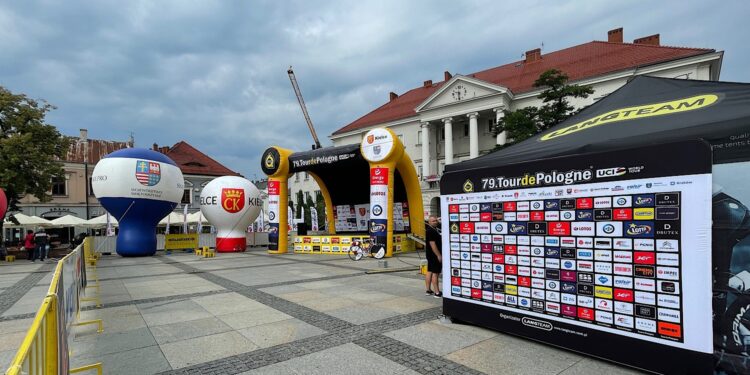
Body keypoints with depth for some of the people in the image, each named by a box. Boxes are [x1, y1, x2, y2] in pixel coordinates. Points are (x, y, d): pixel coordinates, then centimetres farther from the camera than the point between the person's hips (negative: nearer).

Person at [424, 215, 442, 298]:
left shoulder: (434, 229, 15)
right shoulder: (430, 231, -18)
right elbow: (432, 244, -24)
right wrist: (439, 255, -24)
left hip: (430, 255, 11)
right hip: (434, 255, -11)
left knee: (429, 271, 12)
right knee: (435, 273, -8)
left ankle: (428, 290, 19)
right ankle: (437, 293, -6)